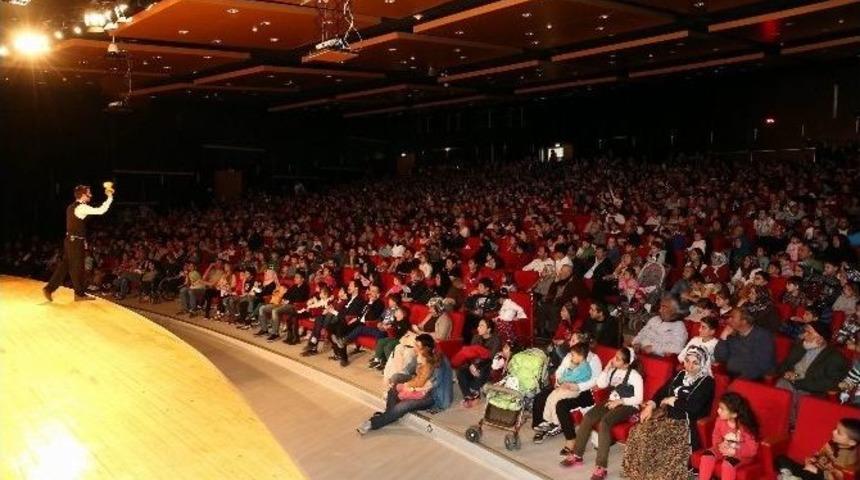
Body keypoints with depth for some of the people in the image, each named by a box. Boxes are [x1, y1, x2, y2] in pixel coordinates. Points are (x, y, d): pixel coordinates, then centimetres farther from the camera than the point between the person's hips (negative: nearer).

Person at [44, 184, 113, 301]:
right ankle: (80, 293, 13)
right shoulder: (81, 207, -17)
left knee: (64, 265, 14)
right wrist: (110, 197, -18)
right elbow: (101, 210, -24)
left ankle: (49, 288, 14)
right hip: (76, 242, -9)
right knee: (77, 267, 2)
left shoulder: (72, 207, 13)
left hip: (70, 241, 9)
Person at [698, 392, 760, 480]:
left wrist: (735, 452, -33)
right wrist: (719, 445, -19)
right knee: (708, 455, -19)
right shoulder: (720, 420, -12)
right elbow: (716, 436, 3)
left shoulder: (745, 428, -25)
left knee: (728, 462, -33)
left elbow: (752, 449, -21)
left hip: (742, 454, -5)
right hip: (724, 449, 5)